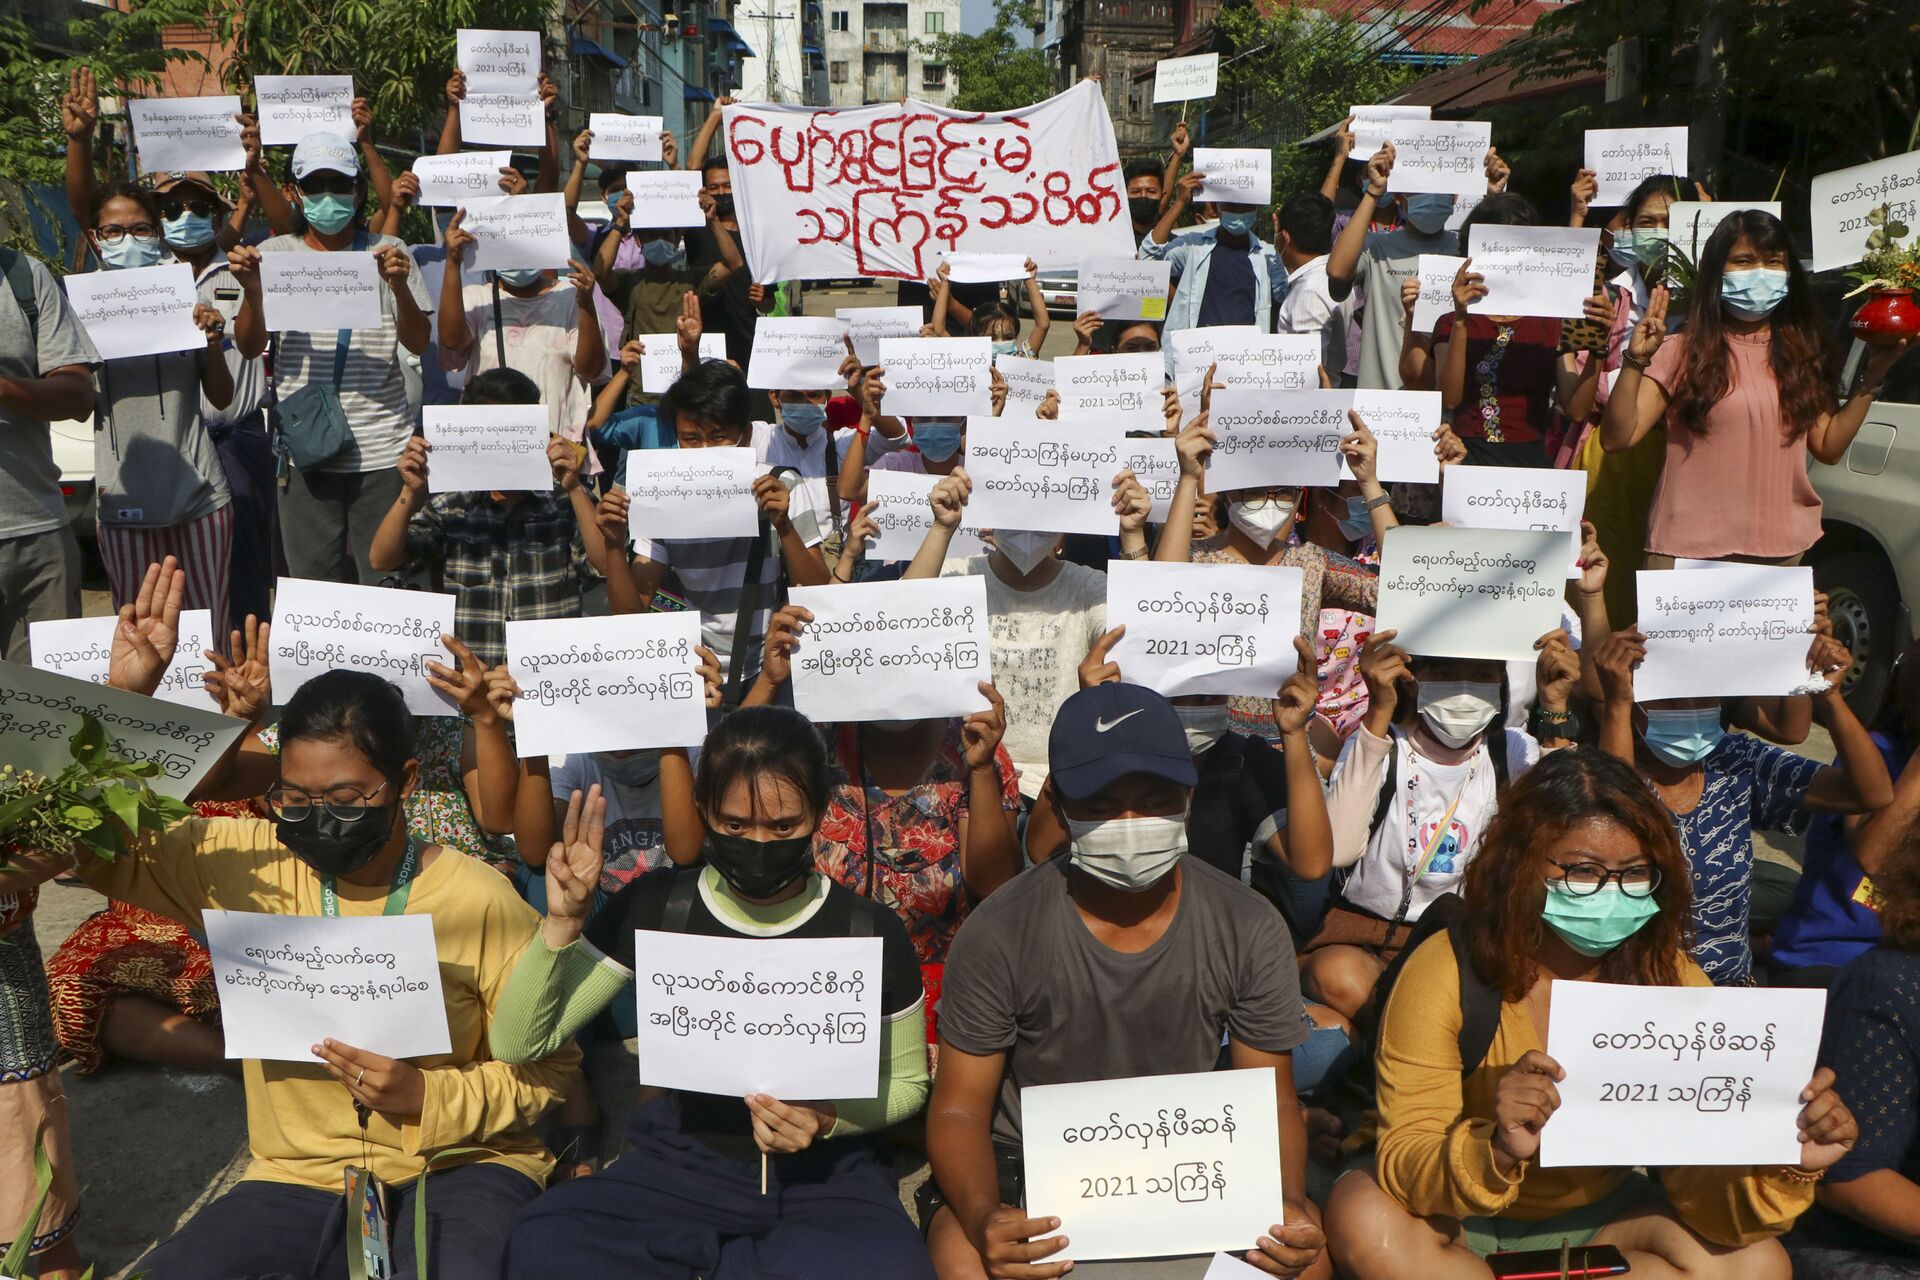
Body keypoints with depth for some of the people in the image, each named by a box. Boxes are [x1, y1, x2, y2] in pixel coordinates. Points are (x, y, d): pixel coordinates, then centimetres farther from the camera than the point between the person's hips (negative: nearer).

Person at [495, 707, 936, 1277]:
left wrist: (829, 1119, -14)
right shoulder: (657, 907, -3)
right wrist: (562, 923, -16)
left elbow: (905, 1083, 7)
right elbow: (517, 1044, -2)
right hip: (683, 1161, 1)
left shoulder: (868, 931, -6)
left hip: (828, 1172, 0)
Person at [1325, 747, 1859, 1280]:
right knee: (1364, 1219, -33)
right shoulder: (1448, 972, -23)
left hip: (1598, 1213, 4)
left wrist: (1786, 1167, -37)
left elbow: (1699, 1175, -16)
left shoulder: (1671, 979, -13)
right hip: (1463, 1215, -3)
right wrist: (1497, 1152, -47)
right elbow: (1403, 1165, -26)